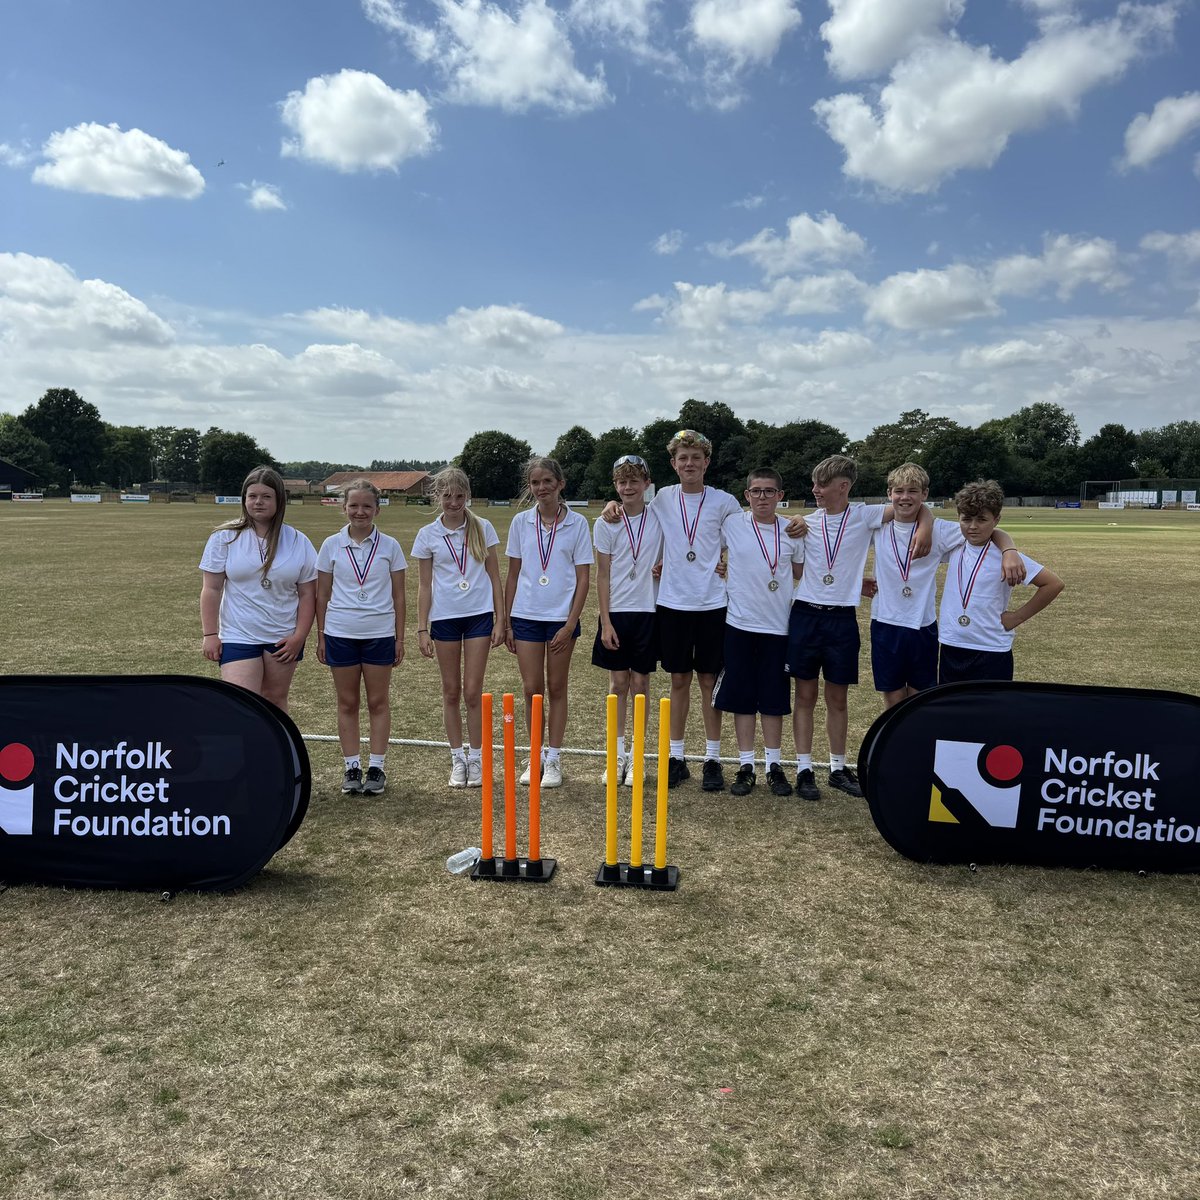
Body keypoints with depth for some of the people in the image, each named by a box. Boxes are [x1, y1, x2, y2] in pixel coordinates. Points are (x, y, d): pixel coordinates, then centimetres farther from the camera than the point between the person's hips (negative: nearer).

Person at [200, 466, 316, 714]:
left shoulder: (298, 542, 2)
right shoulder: (225, 537, -1)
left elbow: (307, 594, 4)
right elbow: (211, 589, 0)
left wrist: (299, 637, -3)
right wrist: (210, 634, -5)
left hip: (283, 639, 2)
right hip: (238, 637, -2)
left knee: (274, 702, 13)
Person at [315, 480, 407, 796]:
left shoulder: (389, 546, 1)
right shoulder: (332, 545, 2)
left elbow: (398, 595, 4)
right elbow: (322, 594, 6)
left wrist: (399, 637, 2)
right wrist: (320, 636, 4)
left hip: (379, 633, 0)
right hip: (340, 633, 1)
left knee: (378, 702, 5)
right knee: (347, 703, 8)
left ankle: (376, 767, 14)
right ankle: (352, 768, 16)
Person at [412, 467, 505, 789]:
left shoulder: (482, 528, 1)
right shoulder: (428, 535, 2)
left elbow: (494, 575, 5)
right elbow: (425, 585, 5)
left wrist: (500, 619, 0)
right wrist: (422, 628, 1)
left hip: (479, 615, -1)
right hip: (444, 617, 1)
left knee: (473, 691, 0)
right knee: (451, 691, 8)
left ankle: (476, 758, 14)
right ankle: (457, 759, 19)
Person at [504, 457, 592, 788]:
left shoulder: (577, 523, -3)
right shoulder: (521, 522, 3)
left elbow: (583, 578, -3)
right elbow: (513, 574, 8)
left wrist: (570, 624, -9)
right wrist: (506, 622, 5)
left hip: (562, 617, -1)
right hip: (526, 615, 2)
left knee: (556, 688, 7)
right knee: (532, 688, 4)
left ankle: (553, 759, 17)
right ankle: (536, 756, 18)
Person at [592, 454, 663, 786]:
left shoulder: (658, 519, 1)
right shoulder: (605, 524, 0)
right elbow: (603, 575, 0)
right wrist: (605, 621, -5)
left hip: (648, 611, 0)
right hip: (616, 611, 0)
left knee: (640, 684, 6)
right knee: (618, 683, 6)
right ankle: (617, 755, 16)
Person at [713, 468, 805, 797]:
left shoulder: (792, 531, 2)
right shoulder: (731, 525, -3)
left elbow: (800, 573, 15)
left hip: (778, 625, 1)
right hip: (740, 624, -1)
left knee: (774, 698, 8)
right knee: (741, 697, 5)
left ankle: (774, 766, 20)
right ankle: (745, 766, 16)